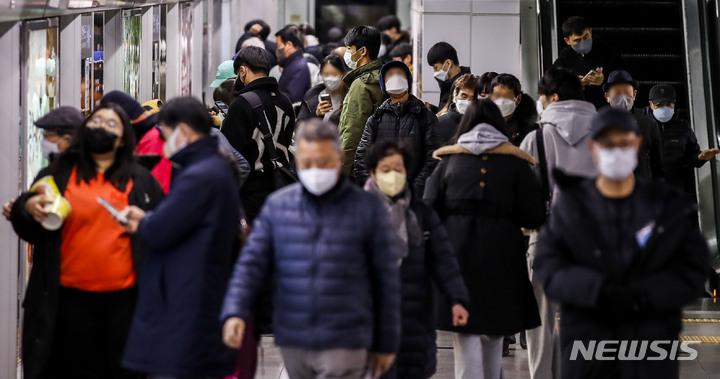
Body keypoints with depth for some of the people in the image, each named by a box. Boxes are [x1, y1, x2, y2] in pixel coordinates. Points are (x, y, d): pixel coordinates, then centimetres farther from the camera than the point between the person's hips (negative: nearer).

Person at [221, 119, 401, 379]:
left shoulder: (368, 208, -1)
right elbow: (252, 263, 3)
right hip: (293, 344, 4)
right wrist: (235, 312, -15)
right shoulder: (277, 206, 7)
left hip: (344, 346, -4)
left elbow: (387, 280, 3)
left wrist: (386, 345, 4)